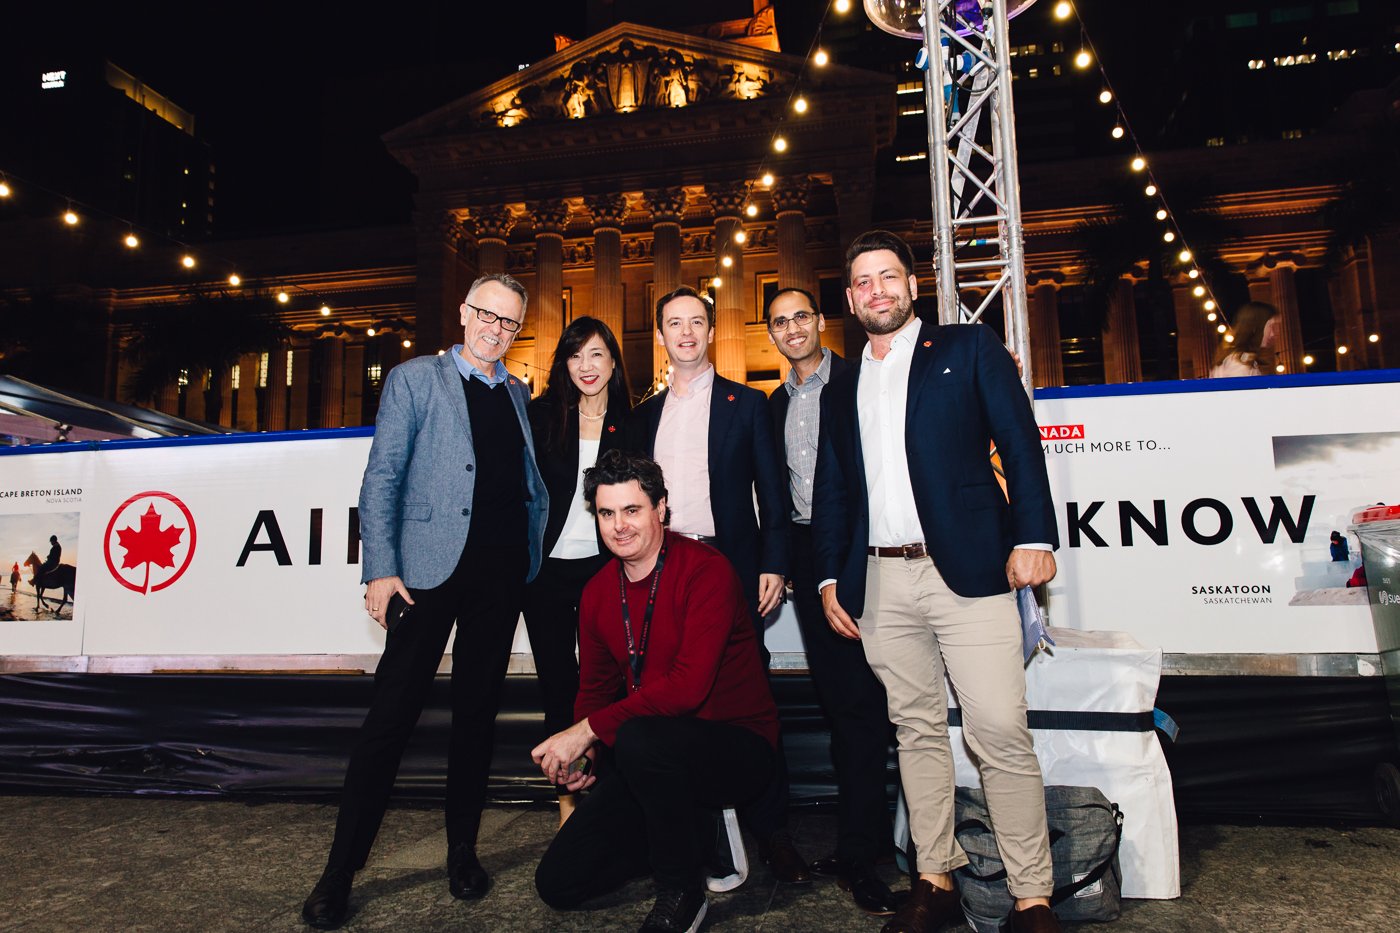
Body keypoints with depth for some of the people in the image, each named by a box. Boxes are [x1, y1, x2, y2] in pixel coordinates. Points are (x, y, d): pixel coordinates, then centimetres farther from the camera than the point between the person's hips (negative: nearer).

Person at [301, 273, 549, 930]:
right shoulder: (413, 380, 3)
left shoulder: (517, 394, 15)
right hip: (432, 568, -4)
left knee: (478, 712, 11)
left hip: (500, 574, 4)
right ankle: (341, 870, 13)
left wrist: (529, 555, 7)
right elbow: (381, 480, -3)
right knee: (392, 712, -1)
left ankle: (463, 851, 24)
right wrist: (381, 569, -11)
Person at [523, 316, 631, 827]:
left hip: (604, 568, 0)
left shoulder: (631, 424, 4)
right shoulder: (542, 415, 2)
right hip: (547, 569, 0)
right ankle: (567, 801, 19)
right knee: (559, 688, 7)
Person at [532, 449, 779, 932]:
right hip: (658, 760, 7)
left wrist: (589, 730, -25)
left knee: (639, 739, -37)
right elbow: (595, 687, 15)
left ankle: (682, 891, -11)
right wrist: (583, 751, -5)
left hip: (738, 747, -6)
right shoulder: (598, 593, 4)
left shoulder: (706, 570, -18)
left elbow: (689, 685, -27)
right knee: (557, 883, 0)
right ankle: (691, 832, 18)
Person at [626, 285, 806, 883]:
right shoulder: (645, 416, 16)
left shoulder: (745, 404, 6)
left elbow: (771, 492, 2)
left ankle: (770, 831, 10)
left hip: (730, 567, -3)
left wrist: (773, 565, -7)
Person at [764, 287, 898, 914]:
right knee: (834, 693, 10)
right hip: (807, 553, 6)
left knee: (859, 694, -4)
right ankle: (866, 829, 23)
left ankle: (856, 851, 5)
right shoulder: (777, 403, 16)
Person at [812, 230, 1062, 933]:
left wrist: (1033, 536, -11)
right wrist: (829, 579, 9)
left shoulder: (968, 349, 8)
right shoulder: (841, 391, 18)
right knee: (917, 731, 10)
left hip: (966, 570, -4)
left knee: (1000, 734, -5)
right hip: (880, 583, 4)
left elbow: (1019, 440, 0)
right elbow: (830, 493, 18)